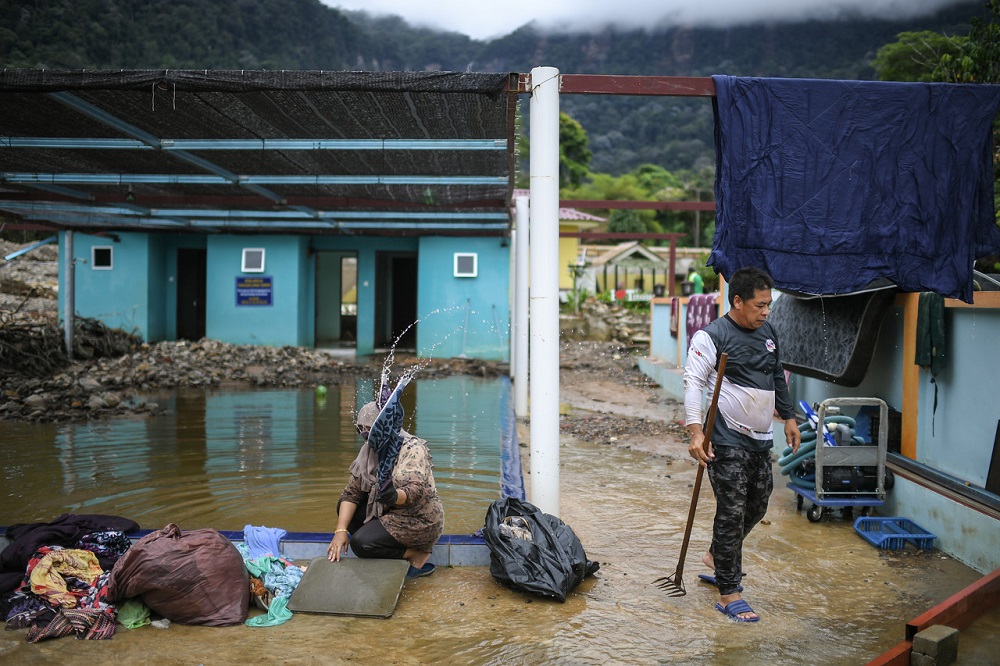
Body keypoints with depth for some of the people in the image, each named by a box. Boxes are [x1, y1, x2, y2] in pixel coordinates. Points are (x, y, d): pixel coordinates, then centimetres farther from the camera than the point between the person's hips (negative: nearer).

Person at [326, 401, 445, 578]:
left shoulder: (413, 449, -19)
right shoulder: (369, 451, 2)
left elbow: (416, 490, -32)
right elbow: (352, 492, -2)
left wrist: (395, 496, -55)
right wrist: (340, 530, -15)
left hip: (419, 520, -8)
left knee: (360, 543, -21)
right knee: (344, 506, -3)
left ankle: (417, 555, -5)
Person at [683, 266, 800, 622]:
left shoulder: (768, 332, 11)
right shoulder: (711, 336, -13)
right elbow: (693, 383, -18)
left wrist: (788, 416, 23)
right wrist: (696, 431, -26)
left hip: (761, 440, 8)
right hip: (728, 442, -8)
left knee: (756, 506, 17)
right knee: (731, 513, -4)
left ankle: (717, 556, 40)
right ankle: (728, 593, 6)